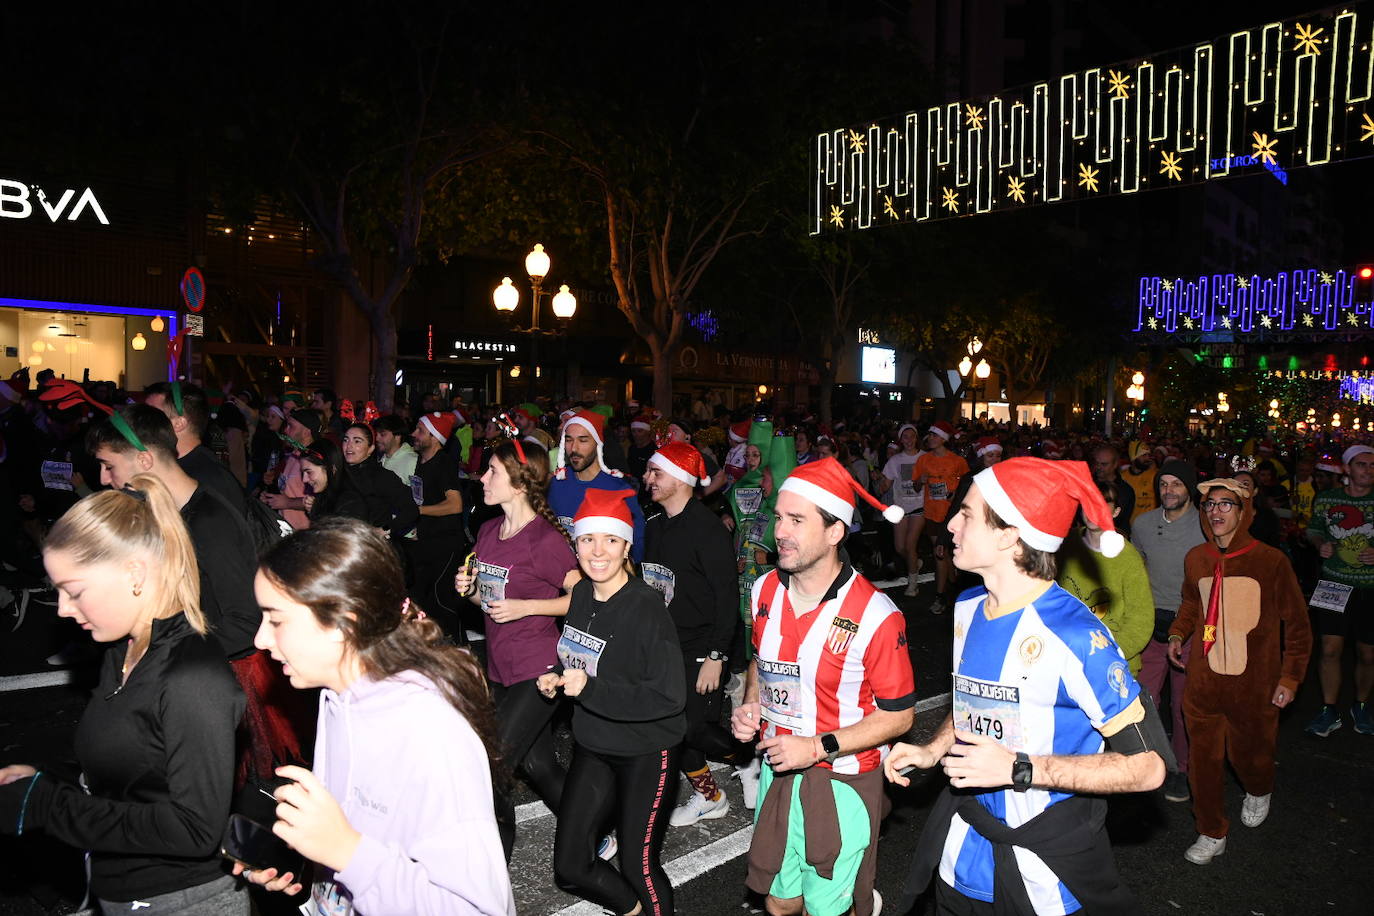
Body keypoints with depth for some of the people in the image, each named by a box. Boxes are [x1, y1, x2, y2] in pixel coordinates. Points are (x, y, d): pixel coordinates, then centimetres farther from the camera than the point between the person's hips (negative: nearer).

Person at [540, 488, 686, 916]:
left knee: (638, 867, 6)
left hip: (644, 753, -7)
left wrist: (591, 689, -26)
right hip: (592, 747, 7)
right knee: (570, 869, 12)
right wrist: (556, 678, -2)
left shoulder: (647, 607, -22)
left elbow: (669, 697, -24)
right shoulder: (581, 595, -1)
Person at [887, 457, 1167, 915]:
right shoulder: (967, 608, -1)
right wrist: (931, 752, -1)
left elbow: (1146, 766, -22)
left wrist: (1018, 769, -27)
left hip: (1051, 847, -6)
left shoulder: (1075, 635, -25)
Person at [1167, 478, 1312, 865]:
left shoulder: (1271, 561, -10)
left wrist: (1290, 676, -5)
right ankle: (1212, 834, 24)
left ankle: (1259, 792, 49)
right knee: (1204, 759, 6)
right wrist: (1178, 632, 8)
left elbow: (1297, 624, -2)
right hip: (1203, 680, 3)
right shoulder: (1195, 559, 1)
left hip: (1254, 684, -3)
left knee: (1248, 753, 13)